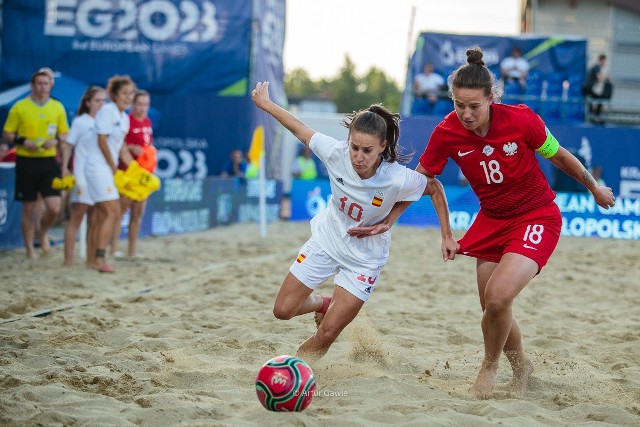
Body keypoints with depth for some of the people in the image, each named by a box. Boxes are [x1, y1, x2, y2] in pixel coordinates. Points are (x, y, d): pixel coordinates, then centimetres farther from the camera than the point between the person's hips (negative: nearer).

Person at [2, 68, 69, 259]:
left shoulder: (57, 107, 7)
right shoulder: (19, 107, -1)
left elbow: (65, 134, 13)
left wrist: (56, 140, -9)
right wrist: (23, 141, -16)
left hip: (49, 161, 2)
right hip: (26, 162, -2)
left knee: (54, 207, -8)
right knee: (29, 209, 4)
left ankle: (43, 233, 24)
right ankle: (30, 249, 18)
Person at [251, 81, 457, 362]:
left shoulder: (399, 179, -31)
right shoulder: (336, 152, -25)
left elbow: (435, 189, -11)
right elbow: (300, 129, -8)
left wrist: (447, 236, -8)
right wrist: (266, 104, 5)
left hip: (364, 258, -3)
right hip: (326, 240, 3)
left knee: (327, 333, -6)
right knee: (283, 310, 6)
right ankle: (325, 305, 37)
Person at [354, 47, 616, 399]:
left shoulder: (521, 119, -22)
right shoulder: (447, 132, -15)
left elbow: (558, 155, -4)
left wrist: (596, 189, 10)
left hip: (537, 217, -4)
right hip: (492, 220, 4)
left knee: (498, 295, -23)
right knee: (492, 309, 7)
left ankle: (489, 366, 5)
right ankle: (521, 368, 37)